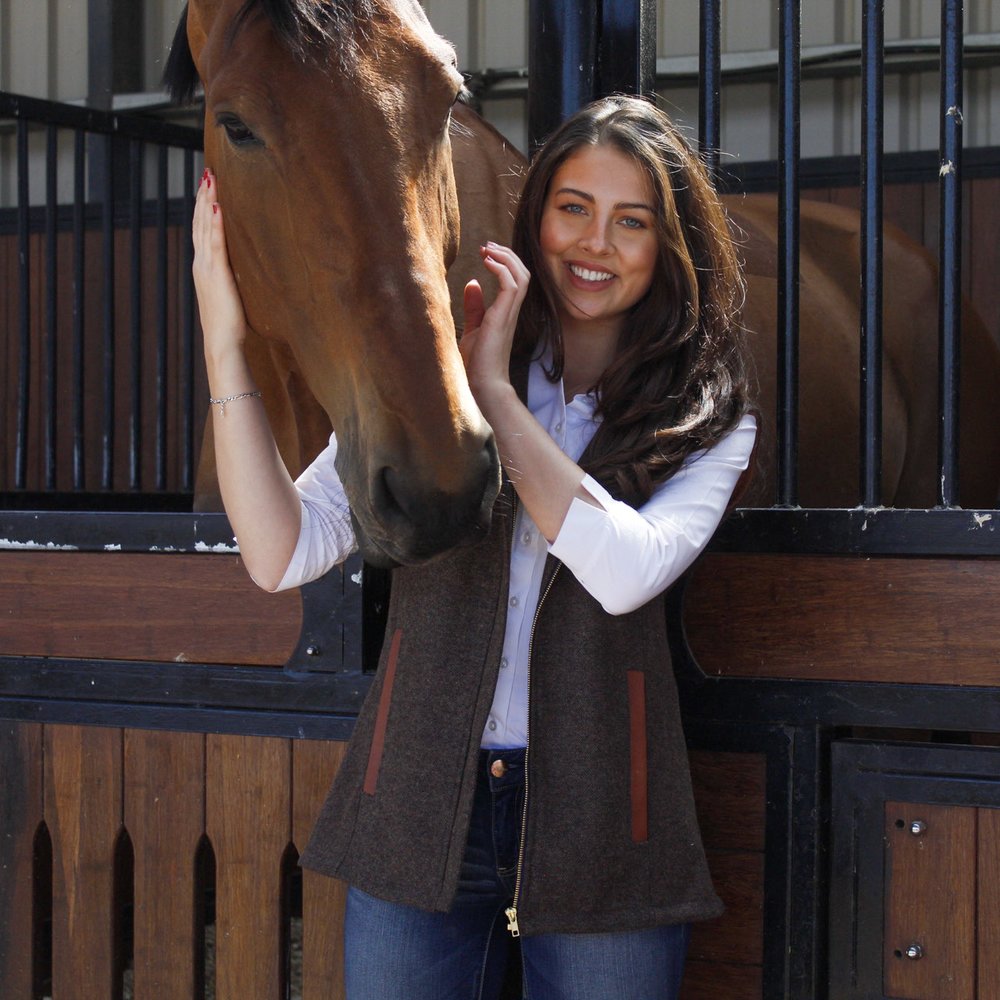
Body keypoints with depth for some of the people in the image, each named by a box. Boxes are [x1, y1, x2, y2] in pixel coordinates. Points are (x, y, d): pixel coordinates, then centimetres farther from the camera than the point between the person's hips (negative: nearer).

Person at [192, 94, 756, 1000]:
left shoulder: (709, 421, 1)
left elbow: (626, 572, -19)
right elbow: (283, 554, -8)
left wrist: (494, 390, -15)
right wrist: (225, 339, -15)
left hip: (597, 824, -1)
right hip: (418, 814, 1)